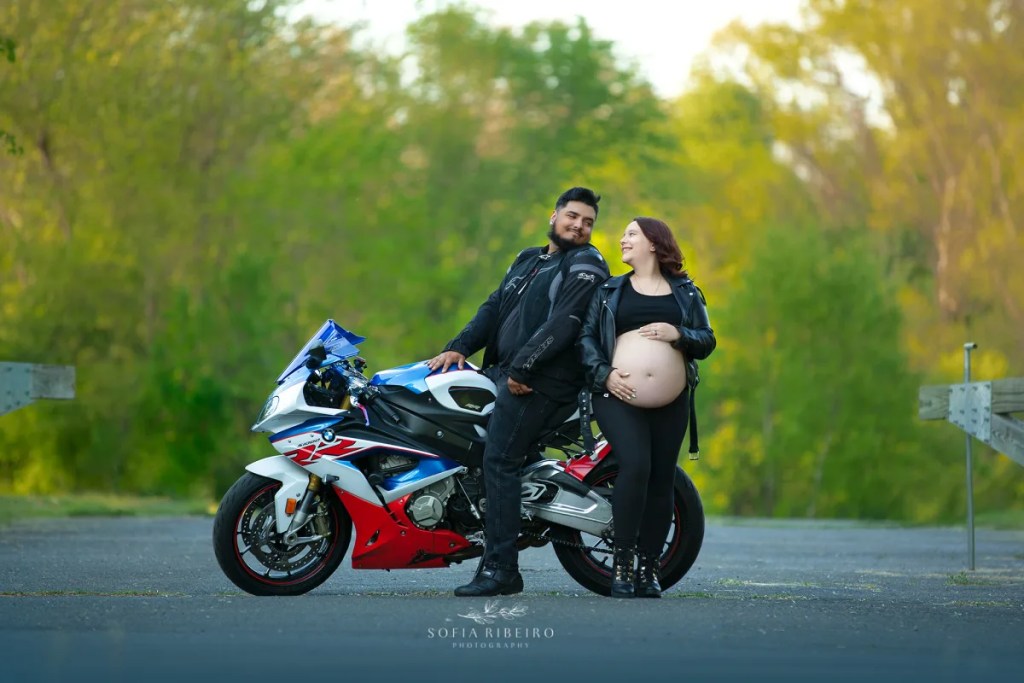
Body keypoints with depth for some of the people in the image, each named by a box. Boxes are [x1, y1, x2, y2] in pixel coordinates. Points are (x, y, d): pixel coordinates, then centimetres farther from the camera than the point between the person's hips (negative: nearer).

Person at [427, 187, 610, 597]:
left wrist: (521, 370, -20)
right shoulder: (528, 260, 23)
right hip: (502, 371, 9)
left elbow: (563, 324, -16)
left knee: (499, 461, -17)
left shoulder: (586, 266, -4)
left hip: (543, 382, -9)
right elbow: (494, 308, 20)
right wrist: (459, 347, 5)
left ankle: (501, 570, -18)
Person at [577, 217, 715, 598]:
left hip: (672, 402, 2)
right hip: (620, 397, -2)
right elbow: (586, 336, 4)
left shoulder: (685, 292, 14)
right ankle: (621, 564, -16)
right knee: (635, 466, -21)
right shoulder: (609, 291, 13)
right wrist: (604, 373, -12)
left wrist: (679, 334, -11)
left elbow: (707, 342, 9)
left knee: (662, 480, 0)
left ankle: (649, 570, 7)